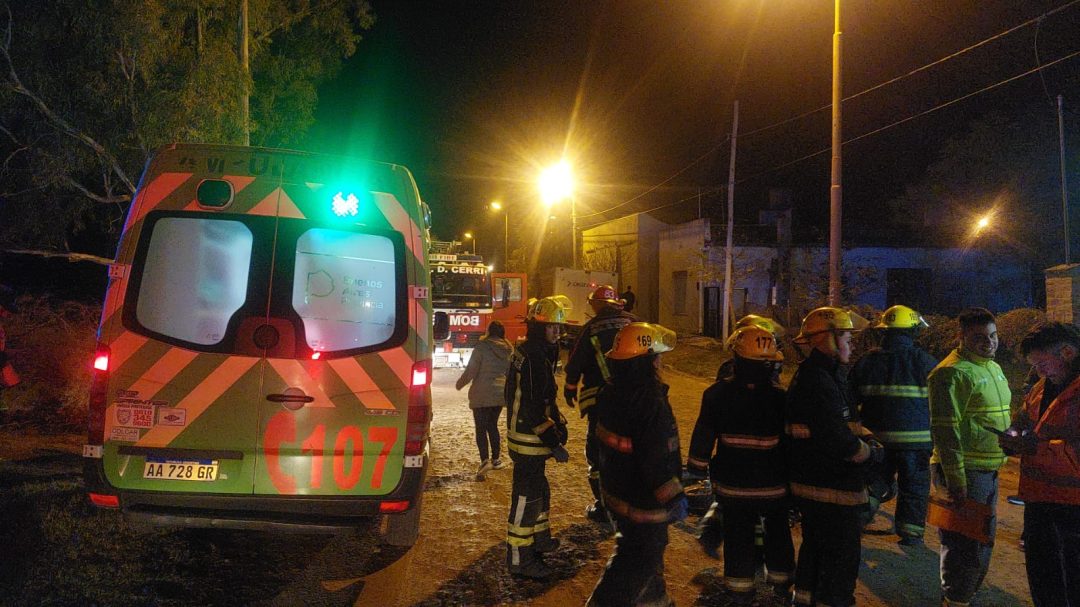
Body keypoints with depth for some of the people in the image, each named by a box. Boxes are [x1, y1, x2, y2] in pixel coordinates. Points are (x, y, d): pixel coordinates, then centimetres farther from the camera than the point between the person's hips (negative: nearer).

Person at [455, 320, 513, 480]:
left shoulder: (482, 346, -11)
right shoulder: (509, 349, 4)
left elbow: (471, 370, -12)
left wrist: (460, 383, 4)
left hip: (481, 394, -5)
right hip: (501, 393, 5)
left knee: (481, 428, -3)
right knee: (492, 425, 19)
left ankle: (485, 460, -18)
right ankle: (495, 459, 23)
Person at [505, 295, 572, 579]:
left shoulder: (540, 354, 11)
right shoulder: (532, 358, -23)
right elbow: (532, 407, -27)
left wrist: (558, 424, 11)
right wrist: (553, 442, -25)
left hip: (530, 437, 11)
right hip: (528, 438, -11)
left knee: (538, 489, 24)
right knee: (526, 495, -3)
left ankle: (538, 538, 41)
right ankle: (519, 559, 6)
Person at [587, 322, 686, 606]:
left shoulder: (609, 393, -2)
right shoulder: (652, 405, -29)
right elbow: (659, 463, -28)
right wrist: (675, 498, -16)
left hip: (616, 492, 9)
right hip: (643, 503, -9)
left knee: (648, 551, 28)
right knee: (636, 563, 8)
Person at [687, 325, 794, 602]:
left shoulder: (718, 394, -14)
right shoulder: (780, 398, -14)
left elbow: (703, 434, -8)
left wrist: (697, 466, 3)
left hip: (733, 483, 0)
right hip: (774, 483, 0)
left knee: (738, 532, 13)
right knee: (778, 528, 22)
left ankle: (741, 584, 20)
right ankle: (780, 576, 35)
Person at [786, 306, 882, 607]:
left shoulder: (811, 374, 11)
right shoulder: (818, 382, -24)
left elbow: (846, 421, 17)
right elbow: (837, 440, -28)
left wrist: (866, 437, -1)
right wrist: (872, 452, -11)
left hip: (812, 483, 11)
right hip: (832, 491, -11)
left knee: (816, 546, 24)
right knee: (843, 556, 1)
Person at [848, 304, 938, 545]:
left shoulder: (867, 360, 2)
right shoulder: (925, 361, -5)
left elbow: (850, 398, 7)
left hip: (876, 436, 2)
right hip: (916, 438, -2)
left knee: (876, 479, 16)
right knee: (914, 485, 9)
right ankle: (910, 532, 13)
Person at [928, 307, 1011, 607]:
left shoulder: (993, 368, 14)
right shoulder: (953, 373, -17)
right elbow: (945, 430, -22)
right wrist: (956, 480, -24)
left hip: (990, 472, 10)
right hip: (964, 472, -10)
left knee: (982, 548, 19)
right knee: (966, 551, -4)